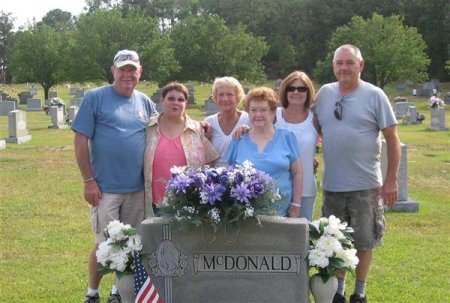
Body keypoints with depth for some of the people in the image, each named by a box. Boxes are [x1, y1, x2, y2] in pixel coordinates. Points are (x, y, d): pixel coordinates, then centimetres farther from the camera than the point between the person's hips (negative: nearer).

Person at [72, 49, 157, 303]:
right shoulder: (95, 98, -5)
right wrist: (89, 181, -11)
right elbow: (81, 141, -7)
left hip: (138, 188, 5)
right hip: (105, 188, -4)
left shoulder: (145, 102, 9)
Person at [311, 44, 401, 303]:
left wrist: (391, 180, -8)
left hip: (366, 185, -3)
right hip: (332, 184, 3)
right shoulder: (325, 93, 3)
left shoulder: (374, 95, -7)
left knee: (364, 241, 8)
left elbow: (392, 139, -5)